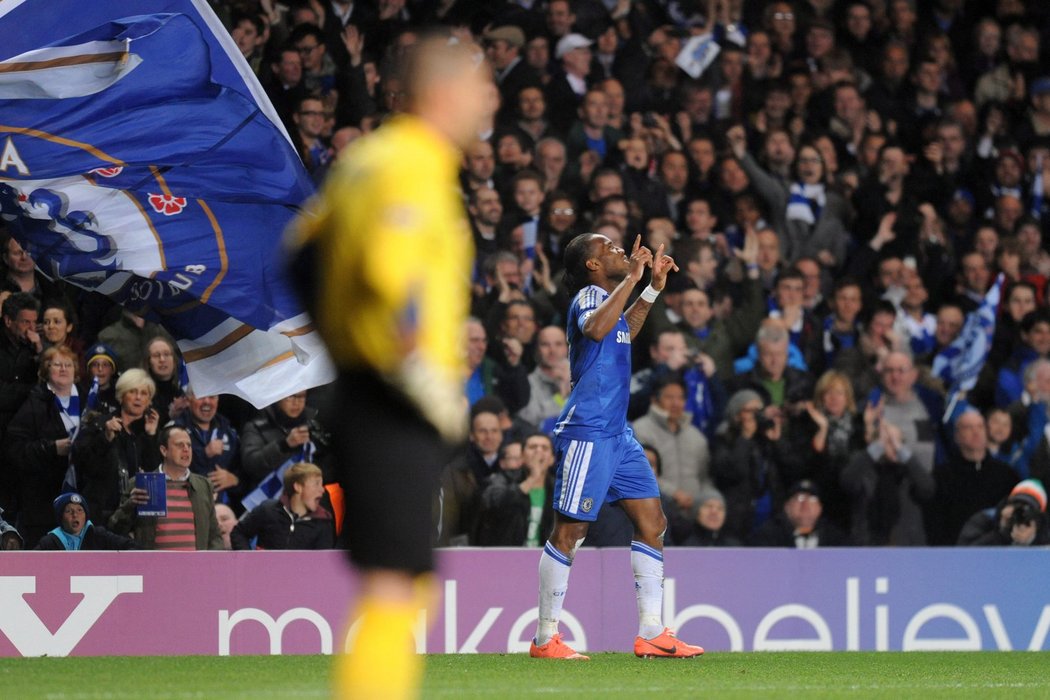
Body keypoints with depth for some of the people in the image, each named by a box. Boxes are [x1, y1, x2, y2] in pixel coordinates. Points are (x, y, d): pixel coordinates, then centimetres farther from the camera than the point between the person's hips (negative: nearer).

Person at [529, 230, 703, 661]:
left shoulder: (609, 297, 16)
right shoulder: (589, 296, -11)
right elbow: (595, 328, -35)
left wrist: (654, 287, 30)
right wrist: (632, 278, -29)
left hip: (617, 433, 10)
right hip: (587, 433, -10)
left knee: (652, 523, 7)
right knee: (570, 531, -7)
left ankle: (651, 633, 9)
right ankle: (545, 639, -2)